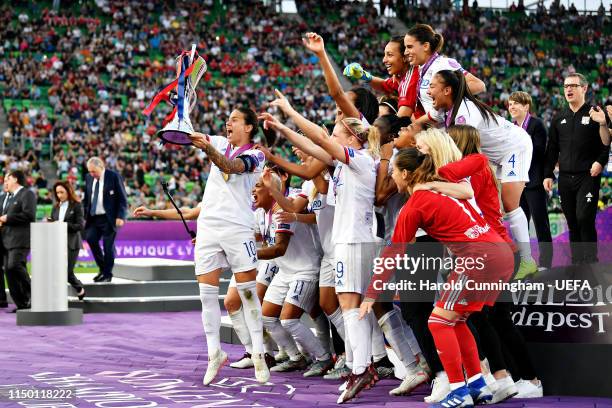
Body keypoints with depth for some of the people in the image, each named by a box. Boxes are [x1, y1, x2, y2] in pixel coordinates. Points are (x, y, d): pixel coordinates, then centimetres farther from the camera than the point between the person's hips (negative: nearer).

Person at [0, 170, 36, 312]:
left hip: (20, 239, -9)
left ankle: (29, 294, -7)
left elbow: (29, 215, -17)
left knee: (14, 266, -23)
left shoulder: (27, 194, -3)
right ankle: (21, 304, 5)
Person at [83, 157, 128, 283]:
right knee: (90, 238, -11)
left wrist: (120, 217, -14)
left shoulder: (114, 176, -7)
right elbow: (86, 198, 17)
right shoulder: (88, 178, 9)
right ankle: (102, 268, 7)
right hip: (94, 217, 5)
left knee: (108, 245, -4)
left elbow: (122, 199, -6)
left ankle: (107, 274, 9)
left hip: (109, 218, -5)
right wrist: (84, 216, 7)